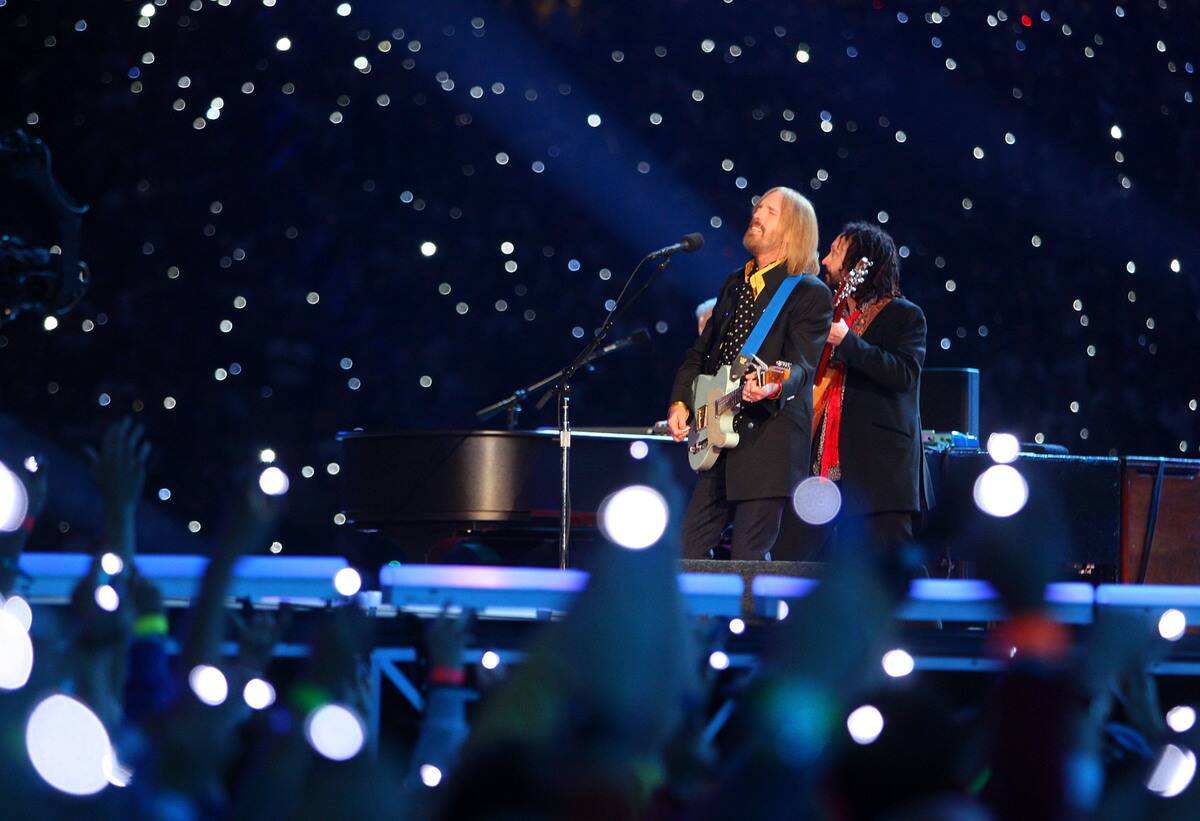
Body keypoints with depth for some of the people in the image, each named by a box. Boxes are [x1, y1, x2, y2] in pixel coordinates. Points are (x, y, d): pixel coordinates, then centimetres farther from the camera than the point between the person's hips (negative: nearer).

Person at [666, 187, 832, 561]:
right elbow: (699, 354, 21)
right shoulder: (734, 285, 18)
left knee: (748, 557, -8)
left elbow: (800, 364, -16)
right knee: (691, 548, 6)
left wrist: (773, 389, -38)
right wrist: (680, 402, 5)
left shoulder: (810, 294, -5)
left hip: (769, 442, -7)